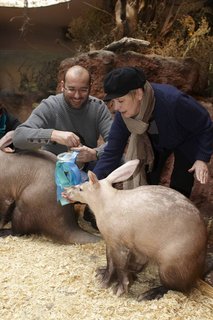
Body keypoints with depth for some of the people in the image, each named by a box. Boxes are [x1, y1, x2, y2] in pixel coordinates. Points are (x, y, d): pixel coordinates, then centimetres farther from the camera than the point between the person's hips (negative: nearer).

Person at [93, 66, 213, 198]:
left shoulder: (173, 101, -43)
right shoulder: (123, 115, -28)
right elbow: (112, 152, -25)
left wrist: (202, 158, -33)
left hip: (185, 142, -3)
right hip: (156, 142, 4)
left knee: (179, 192, -5)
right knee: (147, 183, 5)